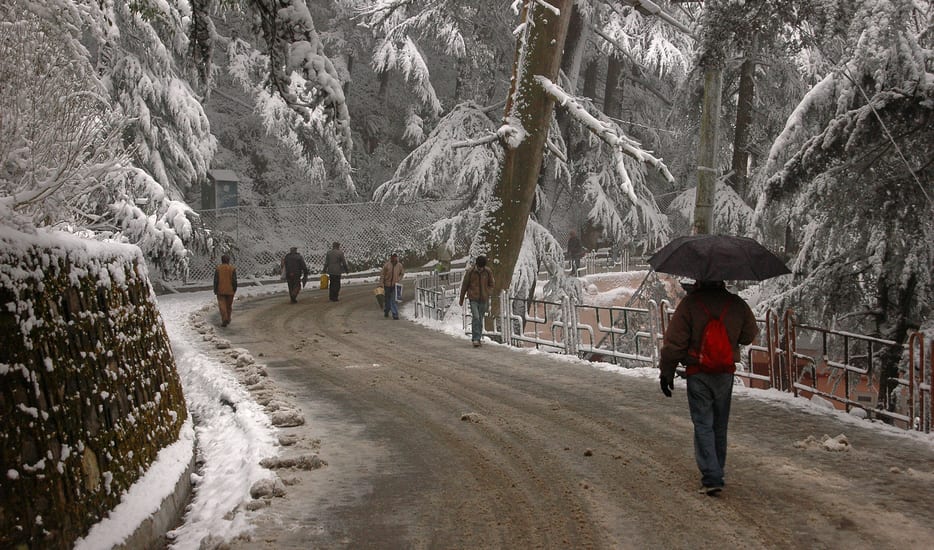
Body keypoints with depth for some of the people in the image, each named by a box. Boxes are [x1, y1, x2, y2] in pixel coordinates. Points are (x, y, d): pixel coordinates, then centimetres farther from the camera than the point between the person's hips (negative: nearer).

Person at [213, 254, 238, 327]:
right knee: (229, 305, 15)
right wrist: (234, 289, 6)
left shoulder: (218, 269, -4)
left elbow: (216, 280, -4)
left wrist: (215, 290, 4)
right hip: (230, 291, 1)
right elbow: (234, 280, -4)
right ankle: (228, 319, 26)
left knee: (222, 305, -2)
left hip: (220, 291, -1)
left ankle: (224, 320, -16)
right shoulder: (232, 269, -3)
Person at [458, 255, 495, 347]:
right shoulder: (470, 271, -8)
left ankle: (477, 338, 20)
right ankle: (476, 339, -15)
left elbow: (491, 285, 10)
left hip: (483, 299, 2)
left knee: (480, 319, 8)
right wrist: (461, 299, 8)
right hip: (473, 299, -2)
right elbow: (464, 285, 2)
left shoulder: (488, 272, -3)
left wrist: (488, 293, -8)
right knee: (475, 317, -15)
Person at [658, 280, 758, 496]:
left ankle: (711, 478, -8)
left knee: (703, 425, 1)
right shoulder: (737, 304, -3)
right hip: (725, 374, 3)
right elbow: (750, 335, 11)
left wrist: (666, 371, -2)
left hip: (697, 374, -3)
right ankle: (716, 474, 27)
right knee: (720, 425, 16)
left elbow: (674, 340, -11)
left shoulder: (690, 302, -12)